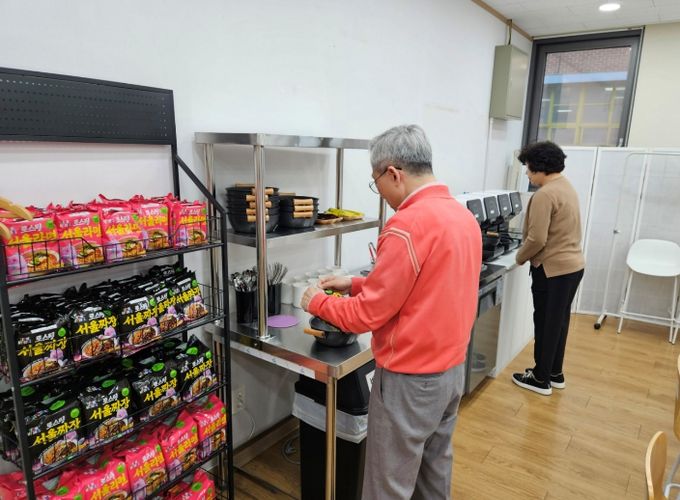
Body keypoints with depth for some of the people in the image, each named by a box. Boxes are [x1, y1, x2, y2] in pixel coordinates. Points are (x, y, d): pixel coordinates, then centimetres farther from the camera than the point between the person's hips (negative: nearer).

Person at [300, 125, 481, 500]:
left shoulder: (407, 225, -24)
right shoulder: (463, 216, 4)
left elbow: (368, 314, -20)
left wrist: (317, 302, -2)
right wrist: (357, 285, 10)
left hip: (411, 378, -9)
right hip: (452, 368, 9)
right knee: (435, 467, 25)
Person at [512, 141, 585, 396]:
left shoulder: (544, 194, -20)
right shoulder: (567, 187, 10)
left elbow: (537, 239, -23)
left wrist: (519, 257, -5)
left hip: (553, 269, -9)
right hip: (573, 265, 9)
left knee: (545, 324, 4)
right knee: (559, 322, 18)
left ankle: (541, 379, 17)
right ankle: (555, 373, 31)